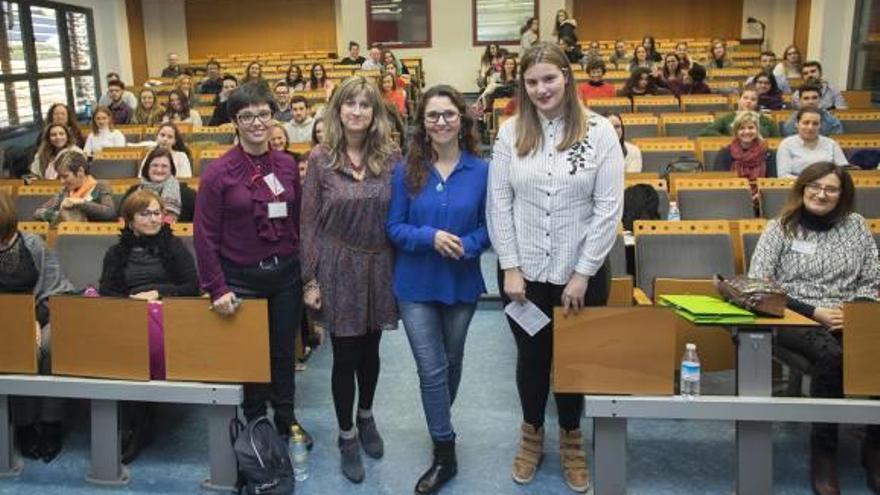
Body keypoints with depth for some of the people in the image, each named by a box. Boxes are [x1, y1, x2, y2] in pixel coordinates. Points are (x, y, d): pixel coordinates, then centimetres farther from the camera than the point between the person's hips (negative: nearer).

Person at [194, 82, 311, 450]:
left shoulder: (287, 166, 1)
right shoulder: (219, 172, -10)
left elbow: (298, 221, 8)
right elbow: (205, 235, -9)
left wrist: (306, 270, 7)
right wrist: (216, 289, -12)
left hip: (285, 273, 3)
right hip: (242, 279, -3)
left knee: (284, 351, 15)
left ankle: (287, 420, 34)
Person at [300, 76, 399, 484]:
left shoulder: (391, 157, -2)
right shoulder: (320, 159, -6)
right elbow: (309, 222, -4)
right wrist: (309, 279, -6)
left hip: (380, 267, 2)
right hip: (338, 267, -2)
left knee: (370, 348, 16)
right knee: (345, 355, 6)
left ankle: (366, 417, 41)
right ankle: (346, 436, 25)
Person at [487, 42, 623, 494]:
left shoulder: (599, 132, -8)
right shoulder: (510, 132, -3)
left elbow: (609, 210, -9)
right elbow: (498, 204, -2)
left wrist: (582, 274, -12)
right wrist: (510, 267, -8)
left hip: (581, 273, -1)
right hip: (523, 272, 1)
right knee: (531, 357, 16)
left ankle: (571, 438, 39)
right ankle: (532, 433, 40)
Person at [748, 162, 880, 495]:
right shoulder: (780, 228, 3)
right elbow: (758, 285, -5)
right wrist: (814, 312, -12)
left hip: (849, 319, 3)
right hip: (795, 318, -3)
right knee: (831, 355, -36)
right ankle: (823, 452, -19)